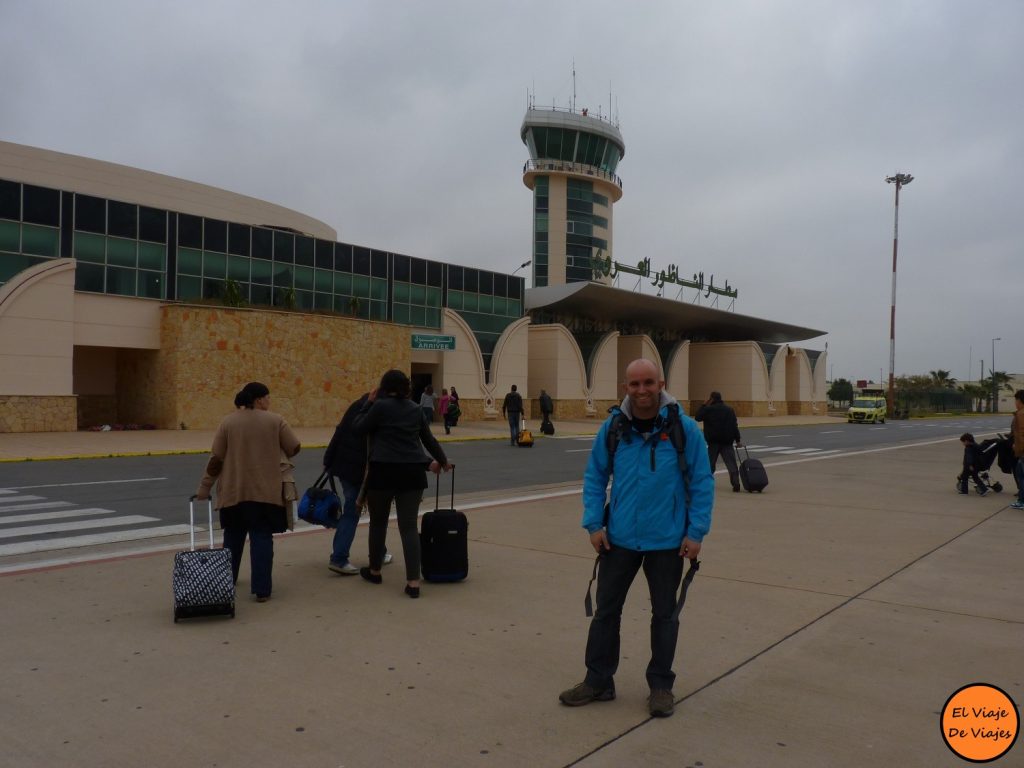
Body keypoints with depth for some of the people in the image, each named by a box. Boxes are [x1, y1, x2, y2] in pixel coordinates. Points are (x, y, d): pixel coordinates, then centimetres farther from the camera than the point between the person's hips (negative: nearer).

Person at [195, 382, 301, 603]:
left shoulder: (228, 422, 1)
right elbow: (295, 448, -1)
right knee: (262, 538, -1)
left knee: (233, 537, 18)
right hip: (265, 491, -3)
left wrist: (205, 487, 6)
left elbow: (216, 459, 0)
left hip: (233, 491, 3)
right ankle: (262, 590, -4)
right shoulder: (275, 421, -4)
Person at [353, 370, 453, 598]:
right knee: (409, 526, 2)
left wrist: (368, 403, 10)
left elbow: (358, 429, 3)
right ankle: (413, 582, -3)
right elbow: (428, 439, 20)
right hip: (412, 472, 4)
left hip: (384, 470, -3)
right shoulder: (415, 409, 11)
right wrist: (442, 461, 34)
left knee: (378, 522, 15)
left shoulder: (380, 406, -5)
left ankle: (374, 571, 30)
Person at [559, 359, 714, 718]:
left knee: (664, 614, 13)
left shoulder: (684, 428, -11)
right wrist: (593, 524, -3)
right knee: (606, 609, 11)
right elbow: (595, 477, 4)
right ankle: (598, 680, 27)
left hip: (667, 540, -2)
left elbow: (702, 482, -6)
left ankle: (661, 685, 30)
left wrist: (696, 532, -9)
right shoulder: (613, 427, -5)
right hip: (619, 537, 2)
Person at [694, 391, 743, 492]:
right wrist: (737, 440, 1)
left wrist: (704, 405, 10)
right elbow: (735, 426, 1)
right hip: (727, 442, 1)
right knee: (731, 464, -4)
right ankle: (736, 485, -13)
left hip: (713, 441, -1)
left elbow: (697, 417, 5)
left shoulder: (708, 409, -4)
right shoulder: (729, 410, 6)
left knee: (710, 463, 12)